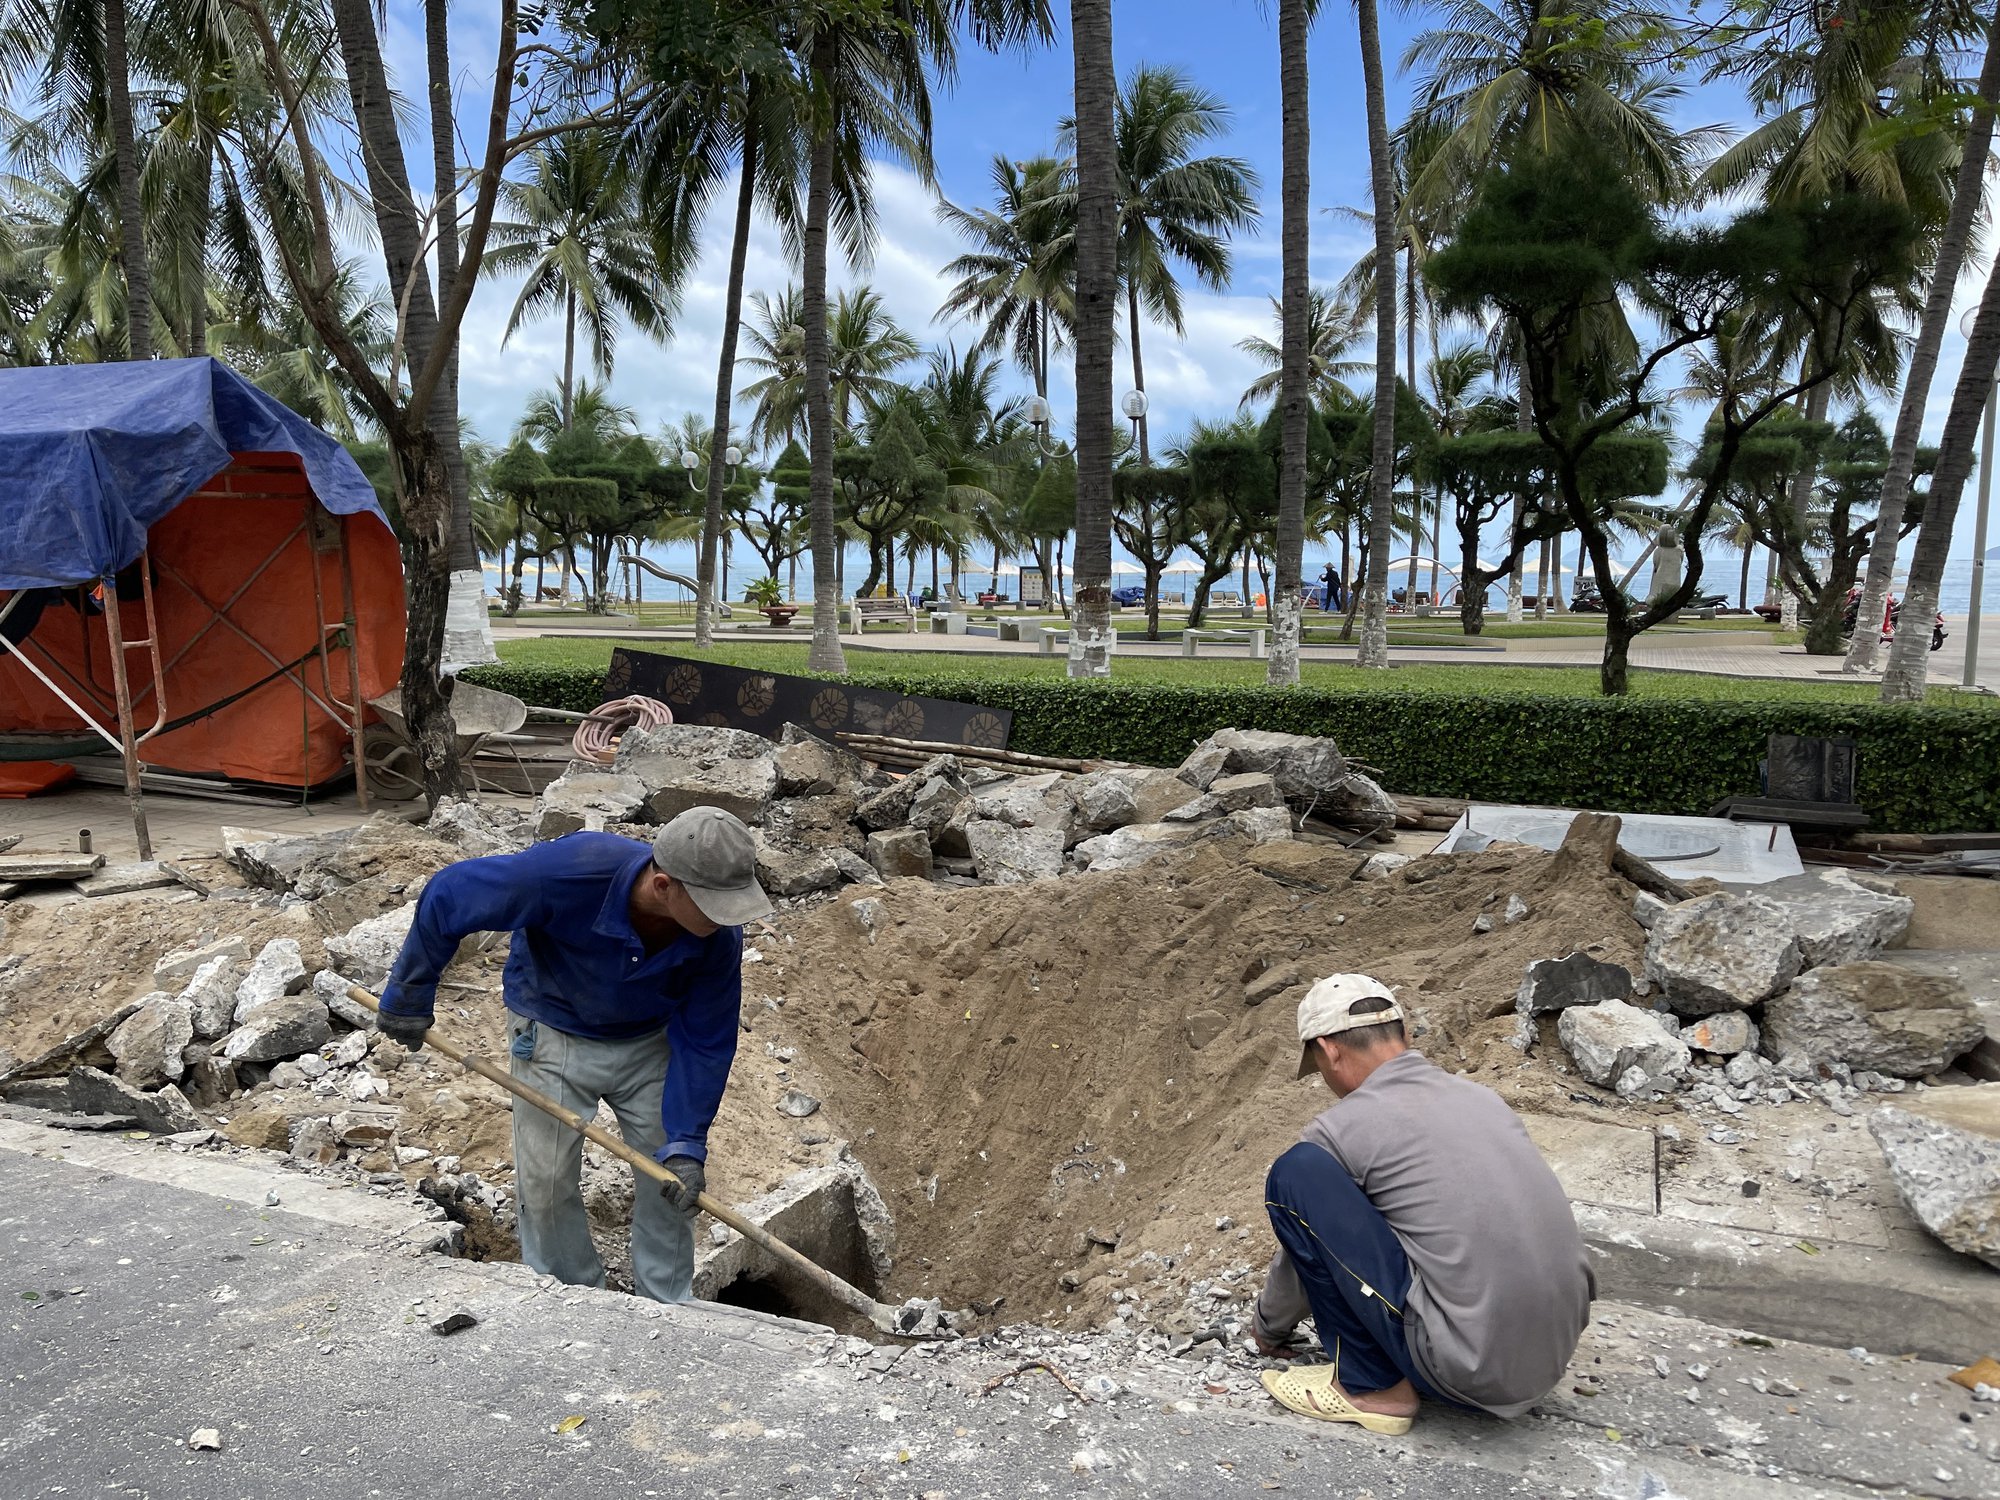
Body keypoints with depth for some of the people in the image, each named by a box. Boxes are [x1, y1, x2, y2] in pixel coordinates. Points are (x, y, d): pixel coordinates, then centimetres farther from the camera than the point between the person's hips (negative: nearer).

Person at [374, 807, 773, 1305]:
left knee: (672, 1180, 5)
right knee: (547, 1186, 3)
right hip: (552, 1036, -2)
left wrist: (686, 1143, -20)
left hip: (650, 1043, 2)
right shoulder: (571, 871, -41)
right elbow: (448, 896, -26)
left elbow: (704, 1044, -15)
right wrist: (409, 997, -14)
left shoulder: (719, 938, -29)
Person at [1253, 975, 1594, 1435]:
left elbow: (1298, 1254, 11)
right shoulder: (1478, 1095, 13)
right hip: (1555, 1352, 8)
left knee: (1298, 1173, -5)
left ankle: (1370, 1384, 4)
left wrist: (1269, 1331, 33)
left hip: (1469, 1371, -8)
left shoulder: (1341, 1128, -6)